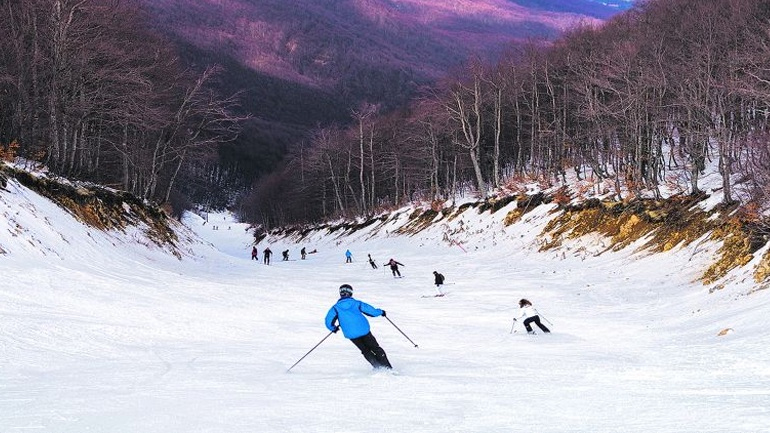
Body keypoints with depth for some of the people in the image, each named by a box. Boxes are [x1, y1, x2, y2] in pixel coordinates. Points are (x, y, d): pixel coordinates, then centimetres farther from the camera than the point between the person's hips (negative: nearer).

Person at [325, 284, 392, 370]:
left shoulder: (336, 308, 1)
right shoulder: (357, 303, 2)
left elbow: (329, 322, -5)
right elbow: (371, 311, 3)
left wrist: (333, 328, 17)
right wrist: (381, 312, 23)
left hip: (351, 335, 0)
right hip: (364, 330, 0)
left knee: (366, 351, 20)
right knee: (376, 348, 15)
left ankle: (379, 368, 8)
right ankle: (388, 368, 7)